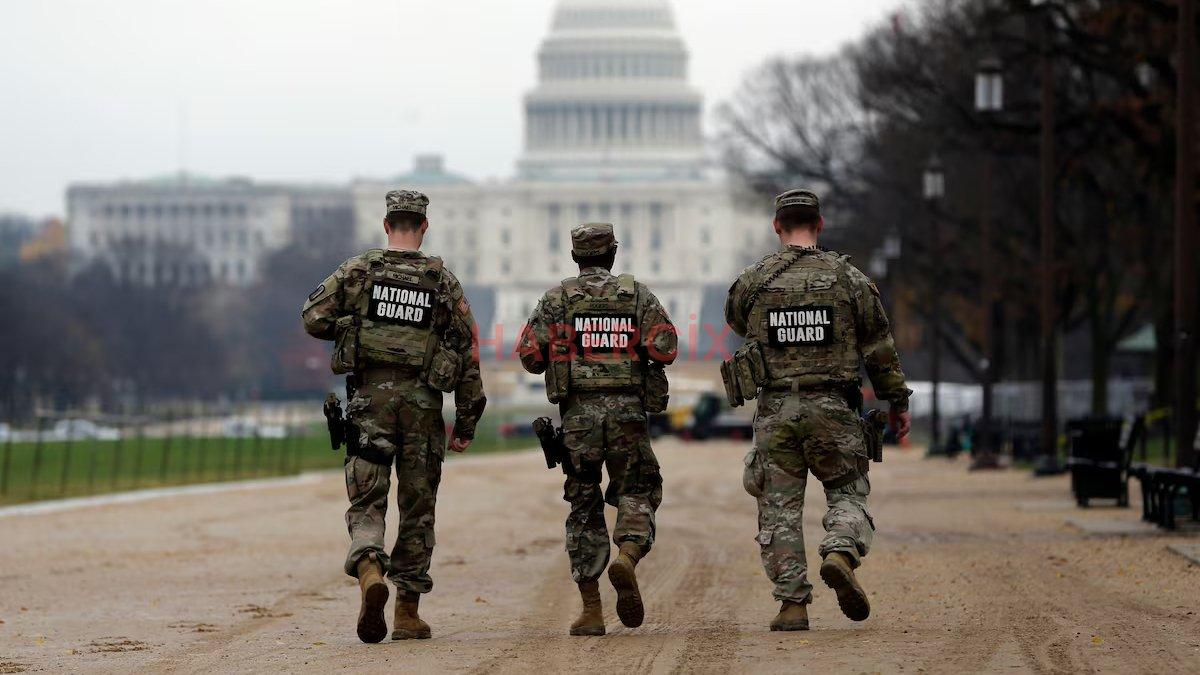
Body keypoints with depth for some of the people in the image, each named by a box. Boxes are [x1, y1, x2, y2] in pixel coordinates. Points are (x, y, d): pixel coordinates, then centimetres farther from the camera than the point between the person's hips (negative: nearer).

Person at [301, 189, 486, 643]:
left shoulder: (357, 271, 1)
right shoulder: (444, 282, 4)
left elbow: (314, 318, -5)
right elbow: (467, 354, 3)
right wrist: (466, 422, 9)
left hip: (370, 396, -1)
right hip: (422, 401, 1)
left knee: (366, 502, 2)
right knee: (417, 509, 10)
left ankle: (369, 568, -29)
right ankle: (408, 612, 12)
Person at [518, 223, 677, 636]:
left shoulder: (557, 299, 5)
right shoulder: (637, 294, 5)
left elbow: (530, 355, -1)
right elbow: (665, 349, -6)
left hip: (579, 414, 0)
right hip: (628, 412, 0)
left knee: (584, 508, 7)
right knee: (636, 494, 11)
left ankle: (591, 609, 3)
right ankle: (627, 558, -22)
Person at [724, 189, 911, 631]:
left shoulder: (753, 281, 1)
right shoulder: (848, 278, 1)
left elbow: (735, 321, 22)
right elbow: (879, 347, 4)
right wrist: (897, 401, 14)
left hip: (775, 409, 0)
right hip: (833, 409, 0)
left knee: (780, 509, 7)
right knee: (847, 494, 11)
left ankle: (792, 604, 2)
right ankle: (840, 554, -18)